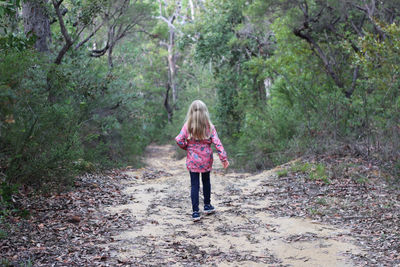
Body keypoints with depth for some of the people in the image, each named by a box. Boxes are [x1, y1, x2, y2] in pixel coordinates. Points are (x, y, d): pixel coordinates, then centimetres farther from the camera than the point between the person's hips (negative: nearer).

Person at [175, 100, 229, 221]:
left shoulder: (187, 126, -9)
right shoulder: (209, 127, -7)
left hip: (192, 161, -1)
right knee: (206, 182, 21)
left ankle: (195, 212, 0)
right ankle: (207, 206, 33)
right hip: (206, 160, 1)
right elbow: (217, 143, -10)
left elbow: (179, 140, -15)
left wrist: (187, 147, 4)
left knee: (194, 185, 3)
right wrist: (224, 158, -9)